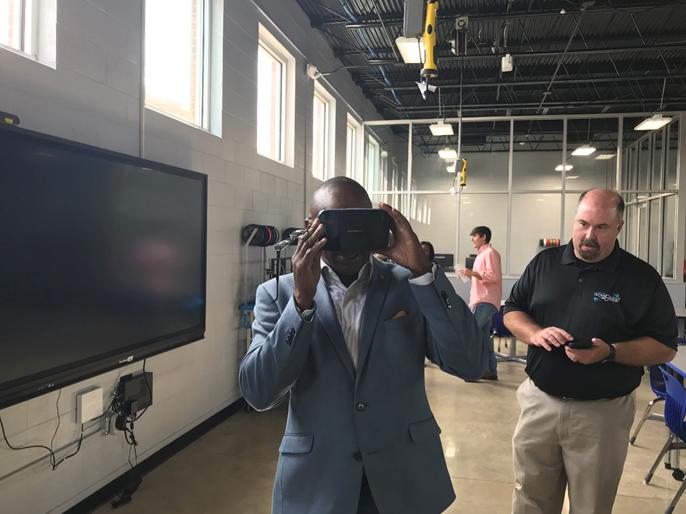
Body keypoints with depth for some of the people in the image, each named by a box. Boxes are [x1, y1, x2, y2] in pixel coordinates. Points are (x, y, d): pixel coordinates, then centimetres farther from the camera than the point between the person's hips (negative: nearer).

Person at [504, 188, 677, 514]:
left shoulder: (642, 278, -5)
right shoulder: (544, 262, 3)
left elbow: (665, 347, -4)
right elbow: (511, 312, 9)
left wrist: (610, 352, -21)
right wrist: (535, 333, -13)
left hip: (602, 412, -2)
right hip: (539, 401, 2)